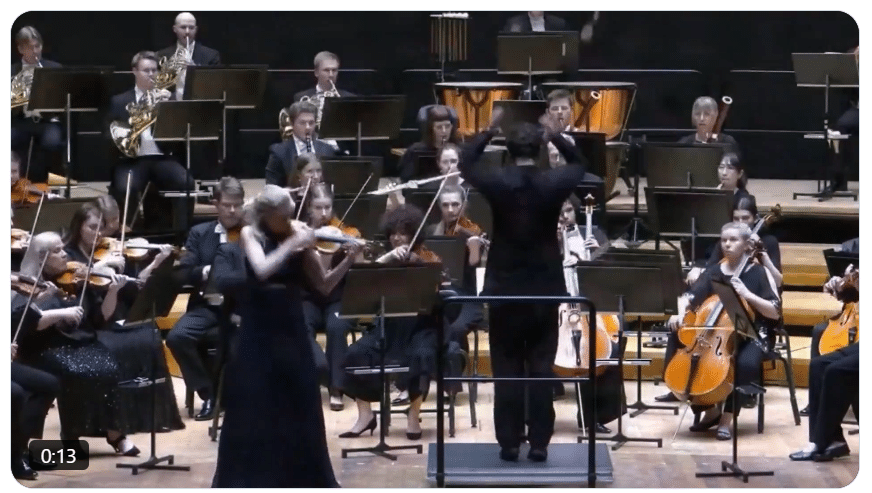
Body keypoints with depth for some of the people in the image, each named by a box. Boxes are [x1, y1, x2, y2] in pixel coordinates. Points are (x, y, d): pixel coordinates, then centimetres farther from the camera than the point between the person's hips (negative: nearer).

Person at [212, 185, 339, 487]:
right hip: (259, 330, -3)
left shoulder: (297, 232, 0)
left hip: (291, 328, 3)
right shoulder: (250, 234, -7)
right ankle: (248, 480, 7)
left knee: (299, 405, 10)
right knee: (253, 408, -2)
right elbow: (262, 270, -25)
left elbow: (320, 281, -4)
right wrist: (292, 244, -25)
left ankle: (302, 476, 23)